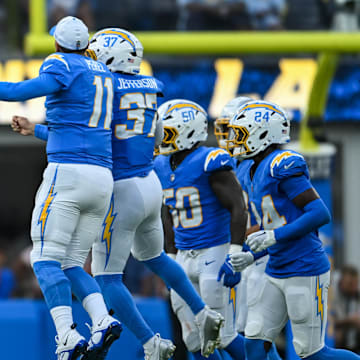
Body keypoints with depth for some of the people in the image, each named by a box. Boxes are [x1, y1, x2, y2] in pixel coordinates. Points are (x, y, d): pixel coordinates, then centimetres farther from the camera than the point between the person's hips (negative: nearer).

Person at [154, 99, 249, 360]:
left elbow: (238, 208, -17)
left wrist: (234, 257, -22)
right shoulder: (163, 167, 10)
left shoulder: (209, 162, -15)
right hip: (185, 258, 8)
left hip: (215, 254, -8)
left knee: (222, 336, -7)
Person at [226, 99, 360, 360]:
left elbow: (321, 214, -22)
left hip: (305, 271, -9)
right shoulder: (252, 172, 13)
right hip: (277, 273, 9)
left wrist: (274, 236, -22)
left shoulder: (283, 166, -17)